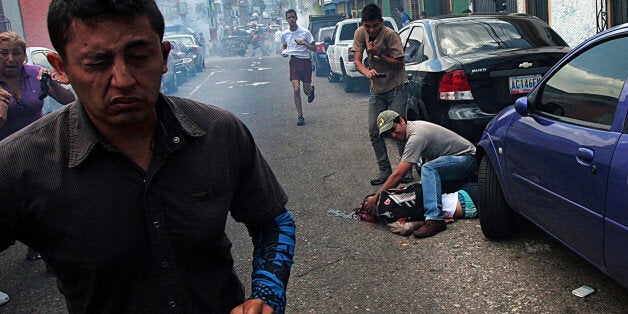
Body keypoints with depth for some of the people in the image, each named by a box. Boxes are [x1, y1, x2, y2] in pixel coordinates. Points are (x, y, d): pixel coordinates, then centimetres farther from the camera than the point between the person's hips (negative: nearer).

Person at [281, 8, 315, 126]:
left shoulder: (305, 32, -5)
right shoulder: (284, 34, 6)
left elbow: (314, 48, -2)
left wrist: (304, 43, -19)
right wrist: (283, 52, 2)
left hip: (305, 62, -2)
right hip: (293, 62, 2)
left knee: (306, 91, 3)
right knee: (296, 90, -11)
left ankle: (311, 89, 44)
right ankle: (300, 116, -2)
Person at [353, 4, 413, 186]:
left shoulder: (390, 35, -18)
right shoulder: (360, 33, -4)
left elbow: (399, 63, -15)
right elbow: (357, 61, -8)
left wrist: (378, 54, -26)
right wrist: (367, 72, -29)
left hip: (396, 88, -5)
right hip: (376, 89, 5)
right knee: (374, 130, 2)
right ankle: (385, 170, 12)